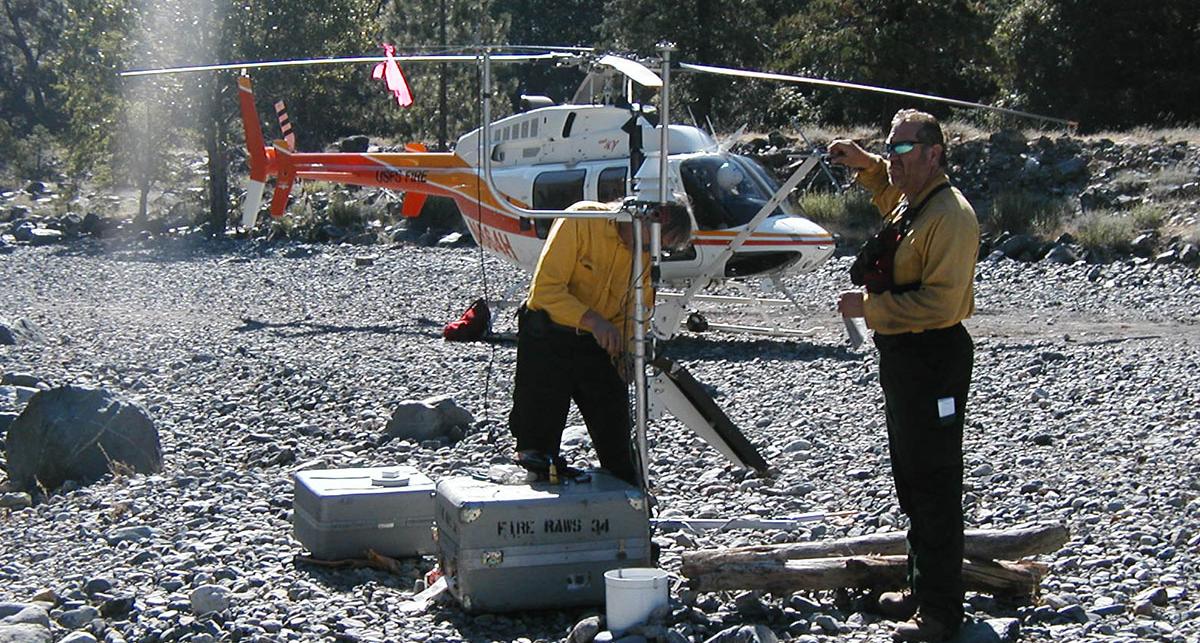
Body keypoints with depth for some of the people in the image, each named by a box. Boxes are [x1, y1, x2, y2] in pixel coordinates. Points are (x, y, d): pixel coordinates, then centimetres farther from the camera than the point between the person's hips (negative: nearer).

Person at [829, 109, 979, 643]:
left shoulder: (950, 216, -20)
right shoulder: (908, 204, 11)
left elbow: (942, 303, -27)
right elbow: (888, 190, 39)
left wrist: (870, 308, -23)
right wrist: (865, 165, 21)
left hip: (935, 359, -11)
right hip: (902, 357, 11)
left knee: (935, 484, -5)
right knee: (911, 480, 18)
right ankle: (922, 588, 30)